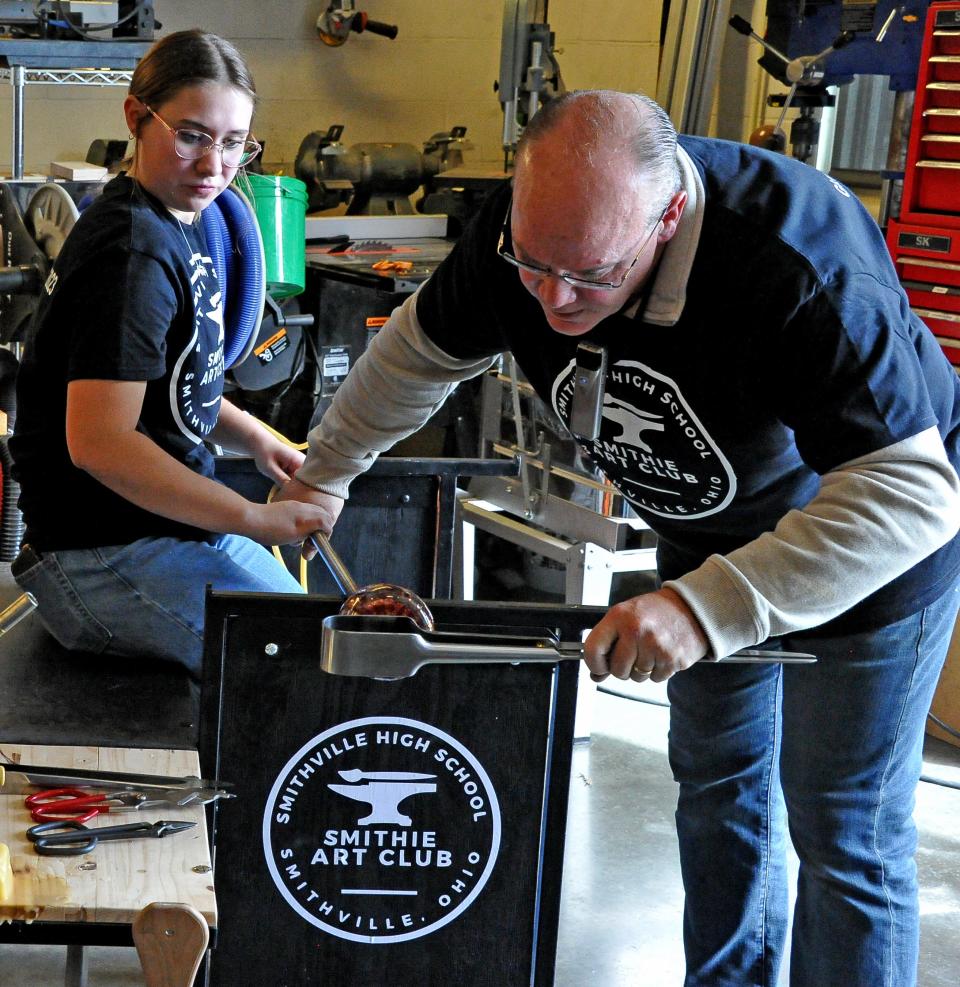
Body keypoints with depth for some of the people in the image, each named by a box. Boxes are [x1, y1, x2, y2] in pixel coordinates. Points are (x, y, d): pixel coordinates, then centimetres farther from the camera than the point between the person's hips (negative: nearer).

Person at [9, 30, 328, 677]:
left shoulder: (181, 225, 11)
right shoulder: (132, 255, -21)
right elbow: (100, 442, -28)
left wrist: (254, 438, 7)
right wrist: (256, 520, -26)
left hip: (170, 524, 11)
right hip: (106, 560, -11)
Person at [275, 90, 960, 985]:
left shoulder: (800, 267, -41)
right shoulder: (517, 230, -21)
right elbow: (423, 348, 0)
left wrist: (708, 609, -52)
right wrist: (321, 474, 8)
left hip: (874, 535, -6)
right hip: (706, 526, 6)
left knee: (841, 828, 0)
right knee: (715, 780, 19)